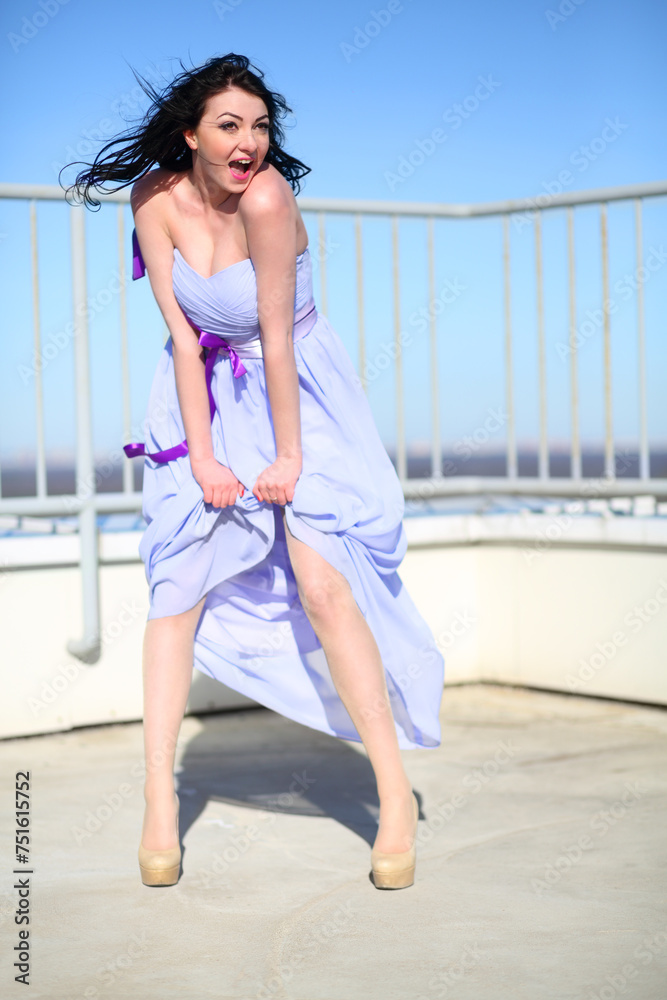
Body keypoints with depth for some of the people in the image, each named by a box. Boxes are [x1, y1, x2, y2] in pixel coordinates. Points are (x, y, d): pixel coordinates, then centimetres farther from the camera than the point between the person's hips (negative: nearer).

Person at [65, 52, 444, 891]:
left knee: (324, 586, -15)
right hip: (206, 403, 4)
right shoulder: (156, 199, -11)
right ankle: (159, 803, -3)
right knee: (180, 582, -7)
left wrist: (289, 456, -16)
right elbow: (182, 334, -11)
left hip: (298, 398, -4)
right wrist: (203, 457, -14)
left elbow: (275, 336, -21)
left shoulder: (267, 198, -23)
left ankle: (396, 794, -7)